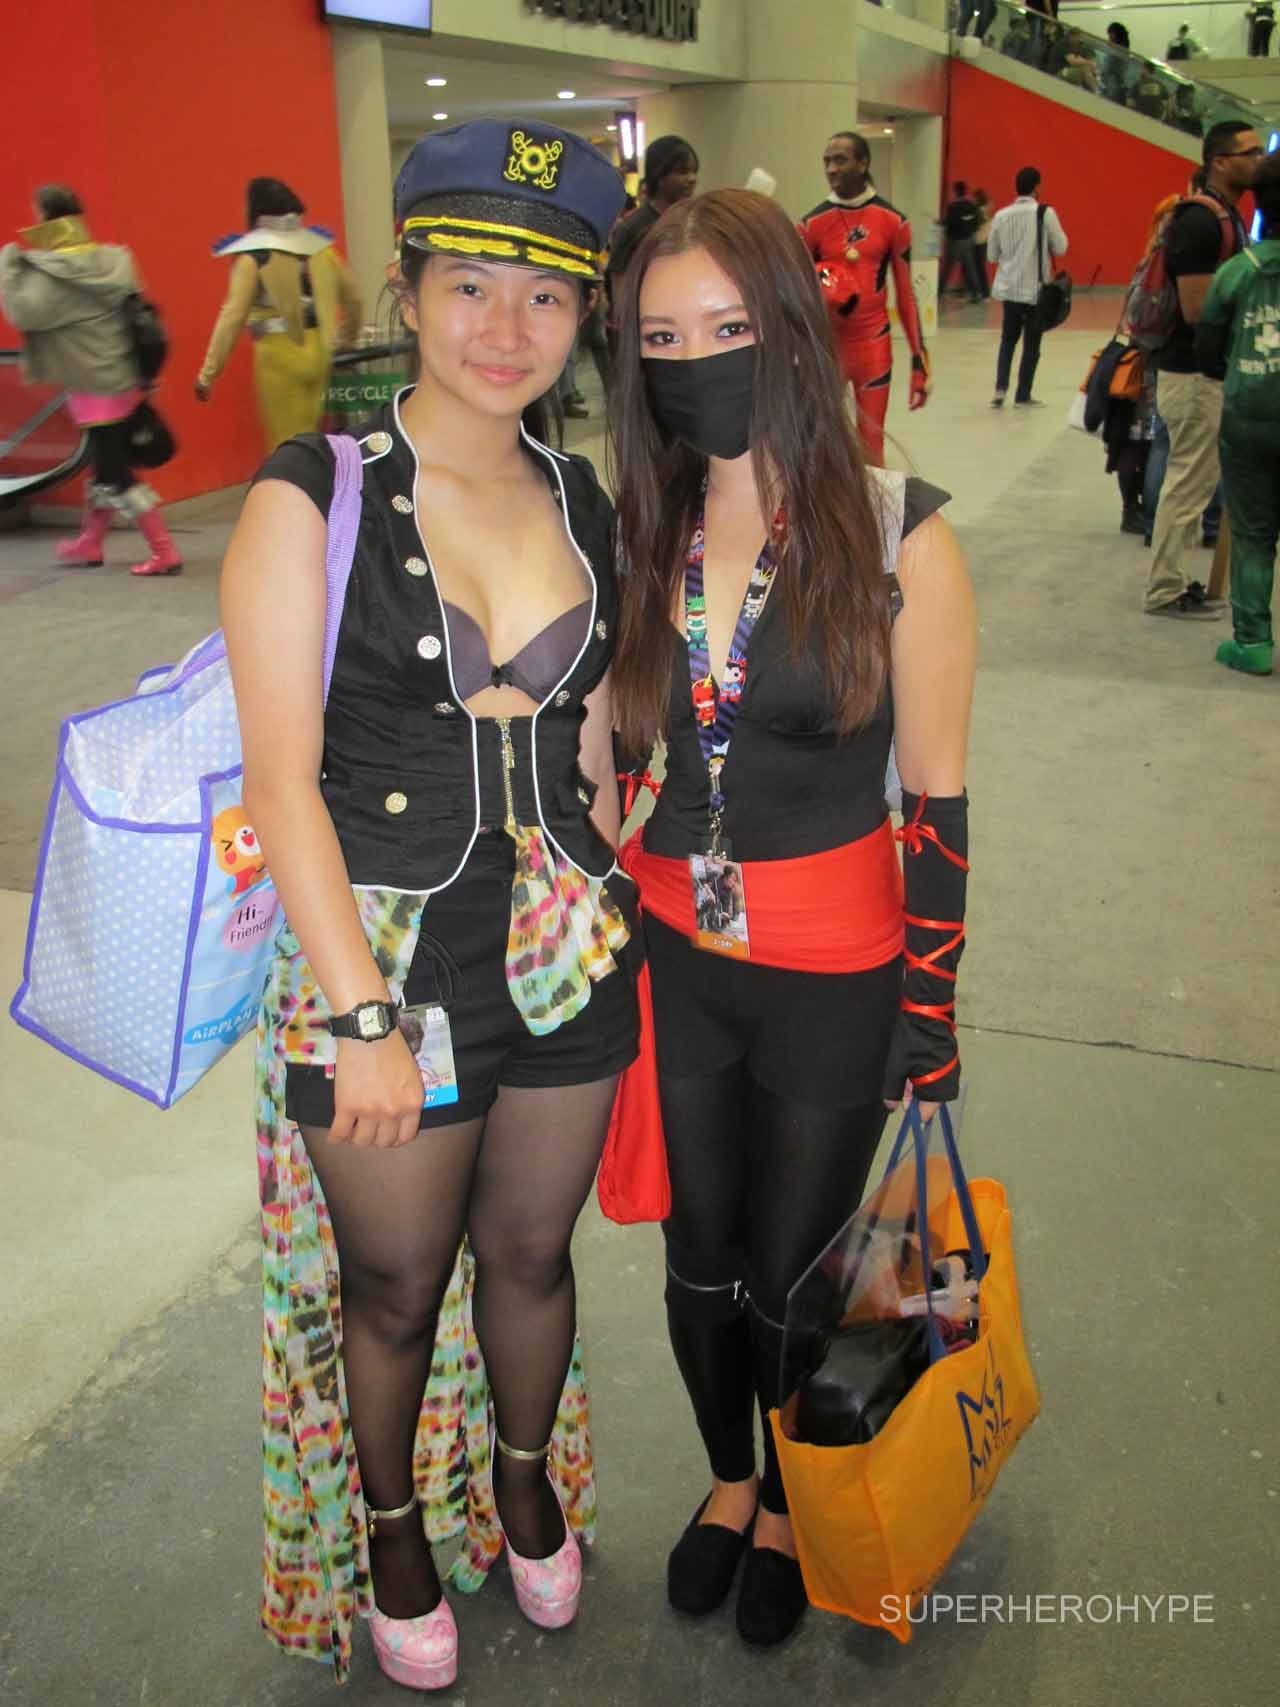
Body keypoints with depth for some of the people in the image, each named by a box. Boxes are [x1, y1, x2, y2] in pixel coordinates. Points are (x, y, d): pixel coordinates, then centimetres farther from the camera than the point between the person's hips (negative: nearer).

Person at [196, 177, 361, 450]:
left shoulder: (253, 257, -8)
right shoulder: (318, 246, 6)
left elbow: (233, 315, -13)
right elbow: (352, 297, 13)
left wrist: (208, 373, -11)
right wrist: (347, 337, 33)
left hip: (279, 354, -5)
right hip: (319, 351, 5)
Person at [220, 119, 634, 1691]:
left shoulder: (580, 501, 4)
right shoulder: (314, 496, -11)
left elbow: (599, 744, 10)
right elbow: (280, 776, -14)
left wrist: (614, 915, 9)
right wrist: (363, 1017, -17)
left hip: (566, 955, 4)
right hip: (381, 958, -3)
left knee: (531, 1255, 20)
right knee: (396, 1289, 14)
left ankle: (524, 1476, 49)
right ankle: (388, 1523, 44)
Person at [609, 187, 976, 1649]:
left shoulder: (894, 538, -12)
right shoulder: (633, 538, -2)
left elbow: (935, 797, -8)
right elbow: (609, 764, 6)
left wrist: (932, 1007, -7)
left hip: (832, 980, -3)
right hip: (666, 963, 3)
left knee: (788, 1277, 14)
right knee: (699, 1259, 20)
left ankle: (788, 1508, 45)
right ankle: (725, 1478, 49)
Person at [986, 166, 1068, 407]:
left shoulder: (1001, 216, 1)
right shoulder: (1045, 213, -10)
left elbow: (992, 254, 8)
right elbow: (1060, 247, -4)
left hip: (1008, 288, 3)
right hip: (1035, 289, -3)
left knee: (1008, 339, 16)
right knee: (1031, 344, 8)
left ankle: (1001, 388, 0)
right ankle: (1023, 394, 11)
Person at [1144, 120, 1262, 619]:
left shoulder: (1228, 216, 14)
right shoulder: (1200, 221, -18)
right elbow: (1197, 310, -23)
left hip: (1208, 372, 10)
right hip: (1195, 376, -10)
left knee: (1188, 483, 14)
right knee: (1189, 484, -4)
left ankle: (1170, 581, 23)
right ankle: (1165, 592, 5)